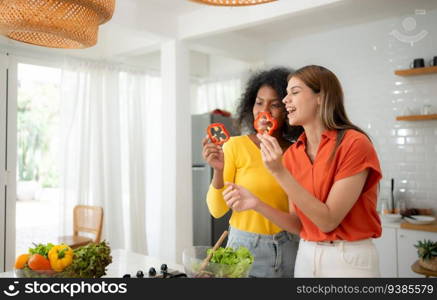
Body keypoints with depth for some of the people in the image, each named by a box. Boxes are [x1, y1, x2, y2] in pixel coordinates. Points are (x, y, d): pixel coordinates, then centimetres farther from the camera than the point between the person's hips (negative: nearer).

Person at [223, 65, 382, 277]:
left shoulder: (354, 143, -16)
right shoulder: (292, 154, 1)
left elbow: (328, 220, -20)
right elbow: (299, 225, 1)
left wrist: (279, 172, -25)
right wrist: (256, 203, -14)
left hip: (349, 260, -5)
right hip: (306, 256, 5)